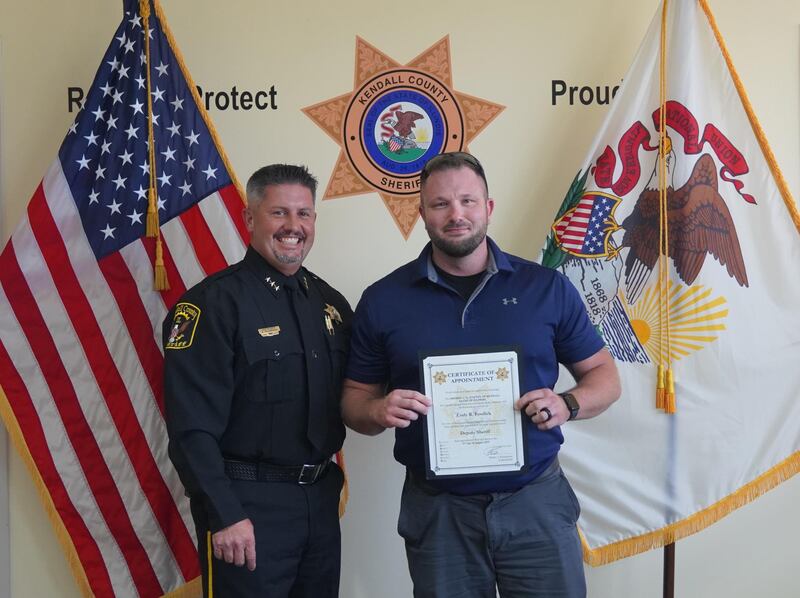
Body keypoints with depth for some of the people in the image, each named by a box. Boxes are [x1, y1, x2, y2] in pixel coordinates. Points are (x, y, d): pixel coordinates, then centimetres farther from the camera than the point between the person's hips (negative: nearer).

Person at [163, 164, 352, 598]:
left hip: (321, 496, 7)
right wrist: (224, 515, -19)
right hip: (248, 502, -7)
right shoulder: (213, 303, -12)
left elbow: (347, 396, 16)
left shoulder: (329, 301, 9)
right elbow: (193, 424, -17)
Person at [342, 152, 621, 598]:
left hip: (536, 501, 0)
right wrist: (379, 411, -15)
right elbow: (354, 398, 7)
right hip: (437, 510, 1)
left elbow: (604, 375, 8)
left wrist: (568, 405, -13)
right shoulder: (383, 300, 1)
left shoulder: (547, 288, 1)